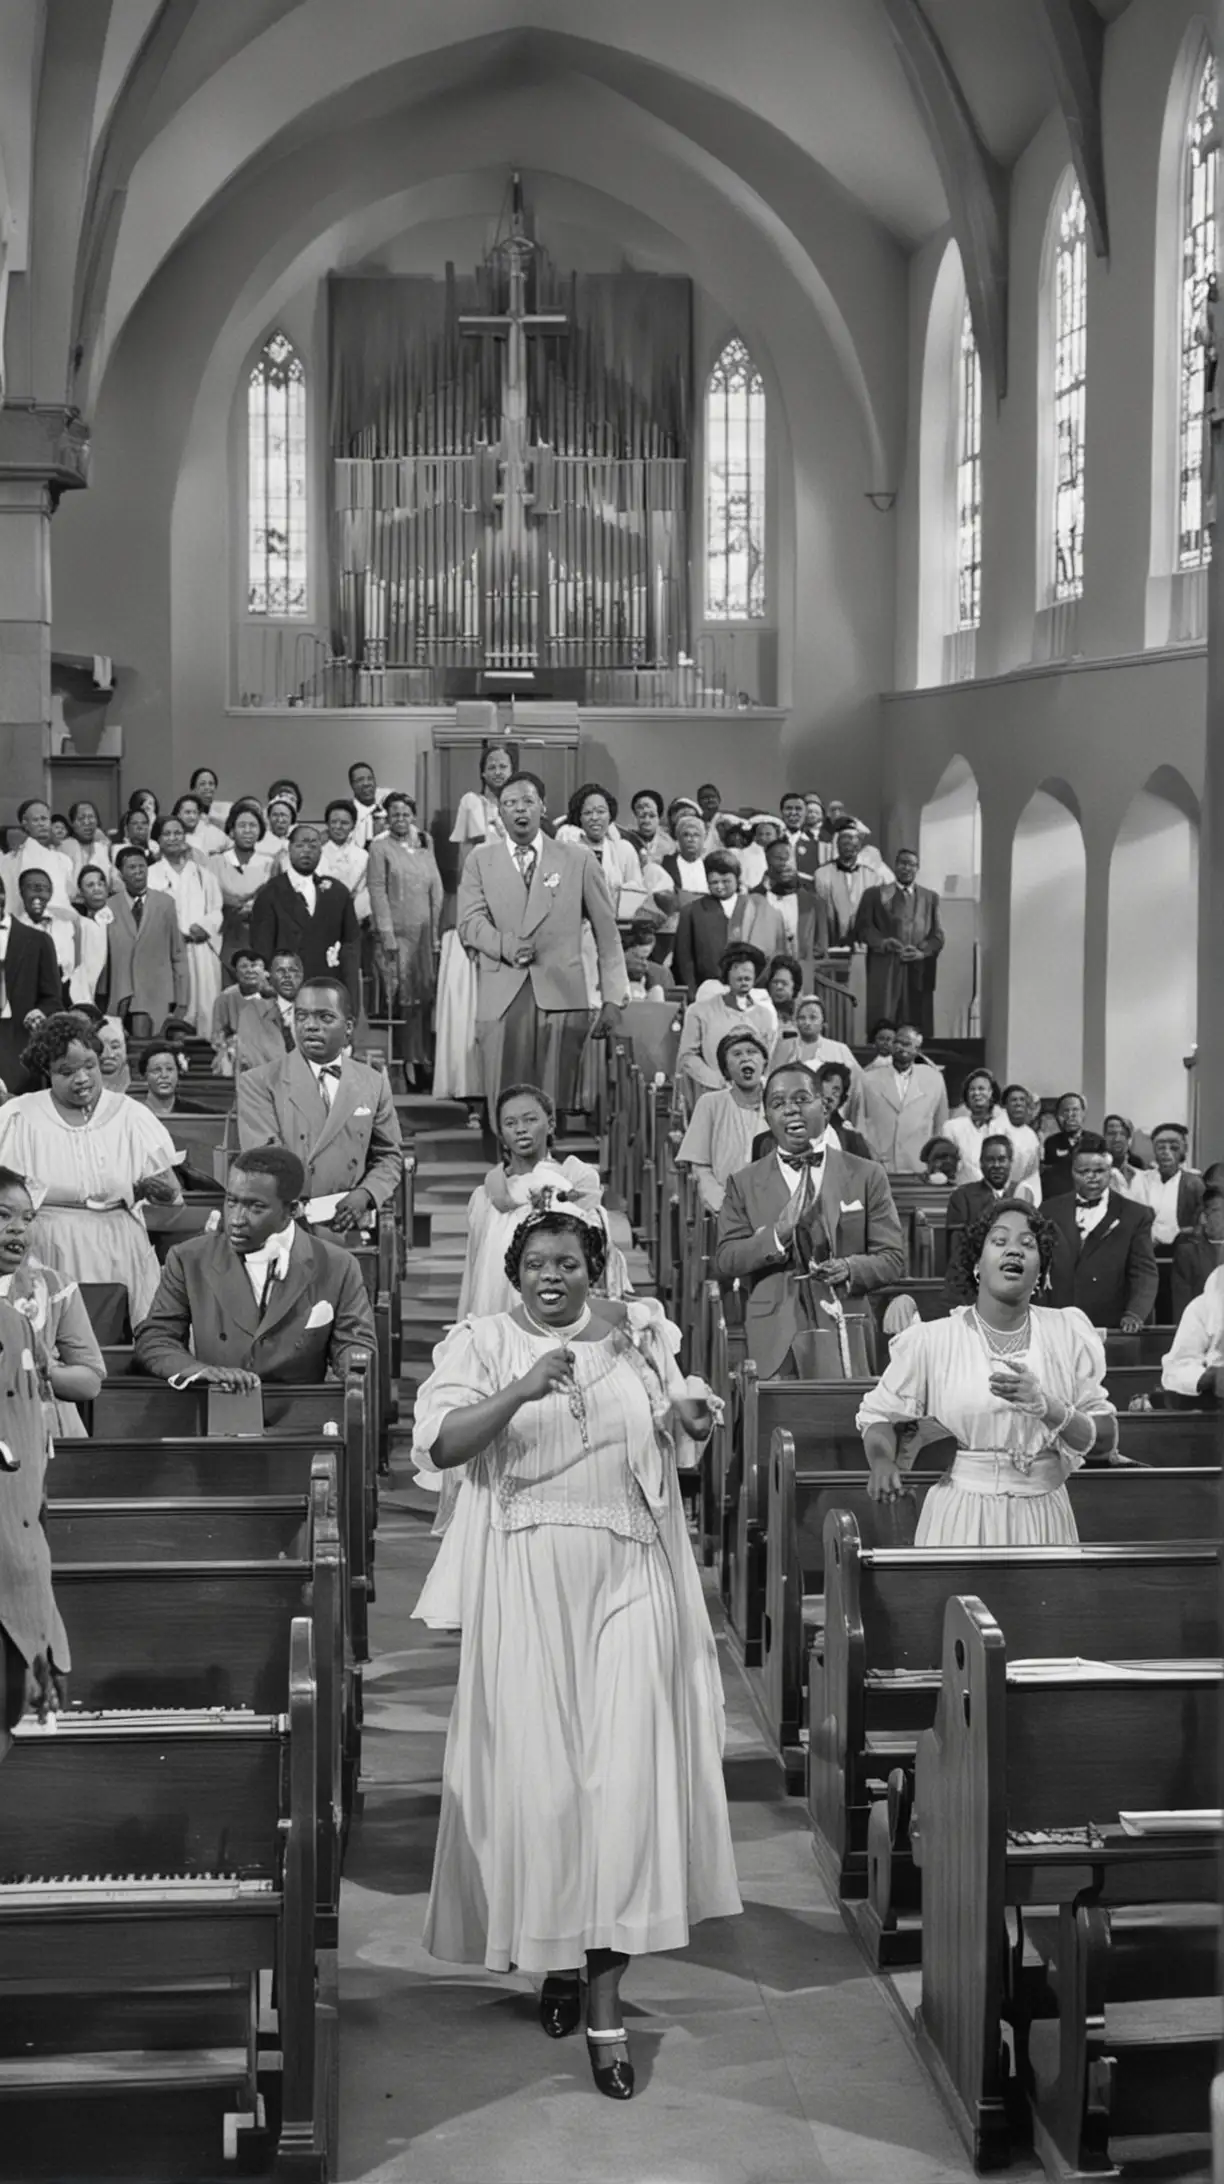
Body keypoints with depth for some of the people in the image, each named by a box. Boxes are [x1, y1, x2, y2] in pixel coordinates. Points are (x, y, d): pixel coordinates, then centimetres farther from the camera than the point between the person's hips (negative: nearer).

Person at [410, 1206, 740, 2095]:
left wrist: (695, 1414, -1)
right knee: (538, 1770, 3)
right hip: (525, 1579, -1)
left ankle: (606, 2002, -6)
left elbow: (679, 1432, 22)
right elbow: (438, 1442, -13)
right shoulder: (481, 1343, 1)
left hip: (628, 1577, 1)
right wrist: (521, 1391, -26)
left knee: (625, 1772, -7)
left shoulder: (638, 1332, 9)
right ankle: (553, 1953, 25)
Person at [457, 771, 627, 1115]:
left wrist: (613, 997, 5)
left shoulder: (577, 860, 10)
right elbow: (470, 922, 2)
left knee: (556, 1105, -4)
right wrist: (506, 946, -17)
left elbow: (606, 933, 11)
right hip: (501, 998, 1)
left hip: (562, 996, 0)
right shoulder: (480, 860, 13)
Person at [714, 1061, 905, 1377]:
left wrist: (851, 1268, -14)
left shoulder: (865, 1176, 9)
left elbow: (893, 1259, 7)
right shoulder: (744, 1184, 10)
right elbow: (723, 1262, 1)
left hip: (843, 1341, 0)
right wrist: (779, 1232, -15)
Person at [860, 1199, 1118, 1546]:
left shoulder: (1067, 1334, 1)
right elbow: (879, 1413, 6)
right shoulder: (932, 1340, -3)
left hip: (1041, 1517, 2)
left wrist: (1047, 1406, -17)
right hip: (960, 1516, -2)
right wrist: (881, 1460, -15)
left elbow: (1105, 1442, 0)